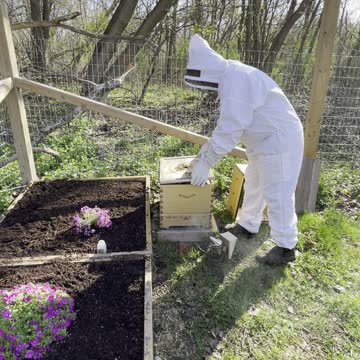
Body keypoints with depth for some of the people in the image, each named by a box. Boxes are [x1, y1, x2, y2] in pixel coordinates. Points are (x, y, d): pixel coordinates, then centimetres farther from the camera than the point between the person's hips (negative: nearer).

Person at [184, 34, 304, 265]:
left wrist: (206, 162, -24)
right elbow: (229, 122, 18)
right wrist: (210, 145, 15)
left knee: (277, 196, -1)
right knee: (254, 185, 21)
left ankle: (286, 247, 16)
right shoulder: (231, 77, 10)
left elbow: (231, 129, -29)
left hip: (279, 141, -10)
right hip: (266, 139, 10)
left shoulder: (234, 79, -24)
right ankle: (248, 227, 39)